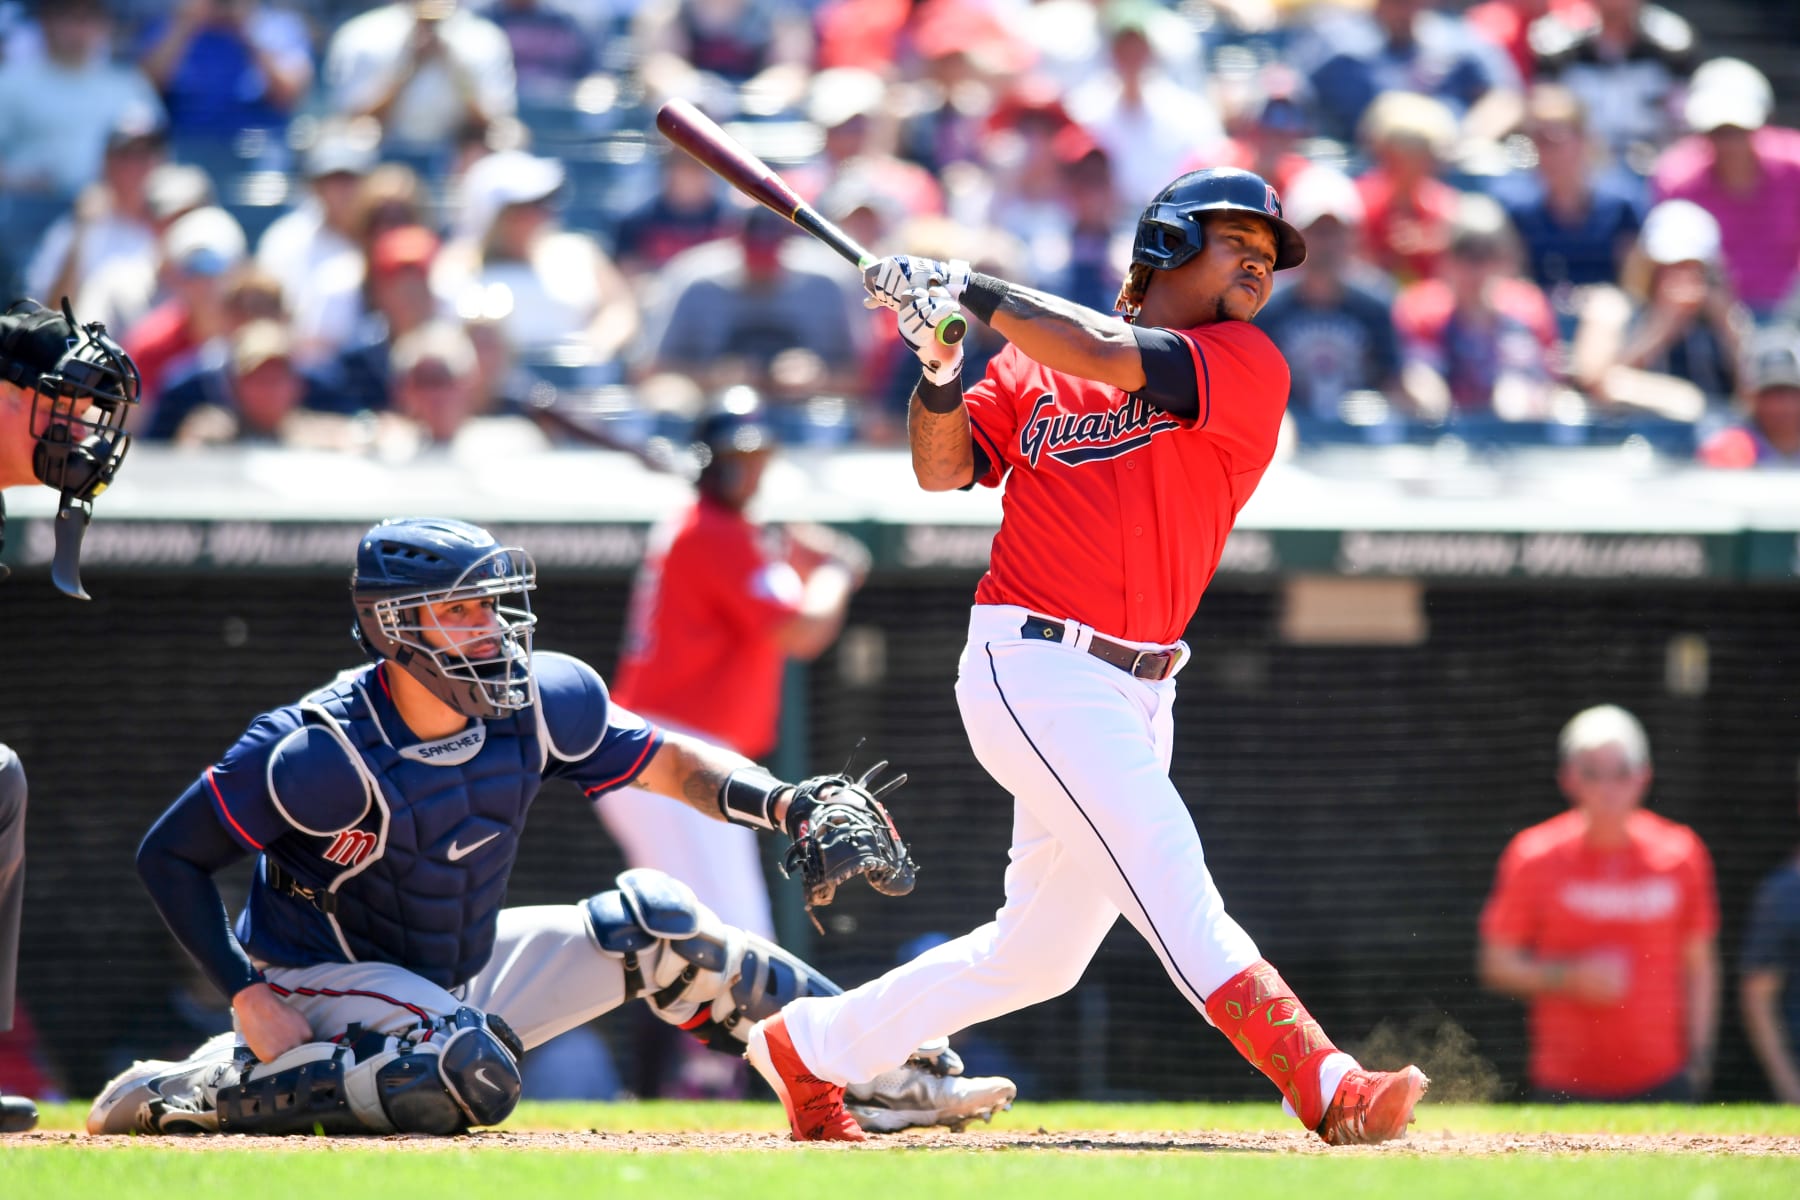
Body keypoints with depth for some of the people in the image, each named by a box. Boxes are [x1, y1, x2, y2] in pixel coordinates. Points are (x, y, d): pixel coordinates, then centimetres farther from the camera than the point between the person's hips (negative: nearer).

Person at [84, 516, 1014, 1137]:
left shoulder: (538, 704, -11)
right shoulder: (320, 752, -27)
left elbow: (669, 763, 0)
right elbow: (169, 857, -20)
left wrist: (783, 803, -18)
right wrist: (248, 999, -26)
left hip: (462, 971, 7)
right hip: (324, 978, -7)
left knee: (656, 925, -2)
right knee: (473, 1075, -36)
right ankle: (207, 1090, -22)